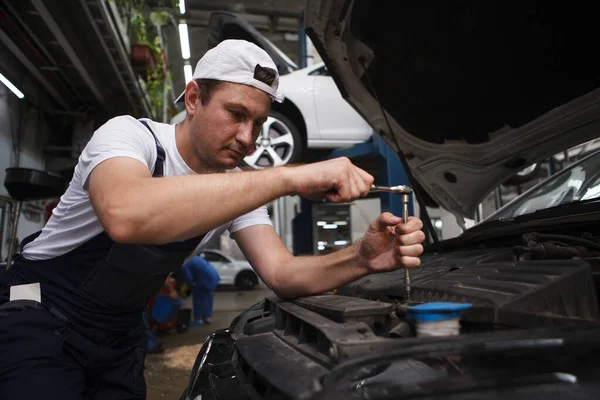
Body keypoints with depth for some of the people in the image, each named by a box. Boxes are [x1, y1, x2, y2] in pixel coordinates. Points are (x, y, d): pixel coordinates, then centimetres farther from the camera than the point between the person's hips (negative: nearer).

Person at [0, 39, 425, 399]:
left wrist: (362, 259, -33)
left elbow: (282, 274, -13)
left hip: (120, 334, 6)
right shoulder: (128, 134, -24)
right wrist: (289, 177, -49)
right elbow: (124, 216, -47)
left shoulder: (239, 188, -6)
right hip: (39, 317, -5)